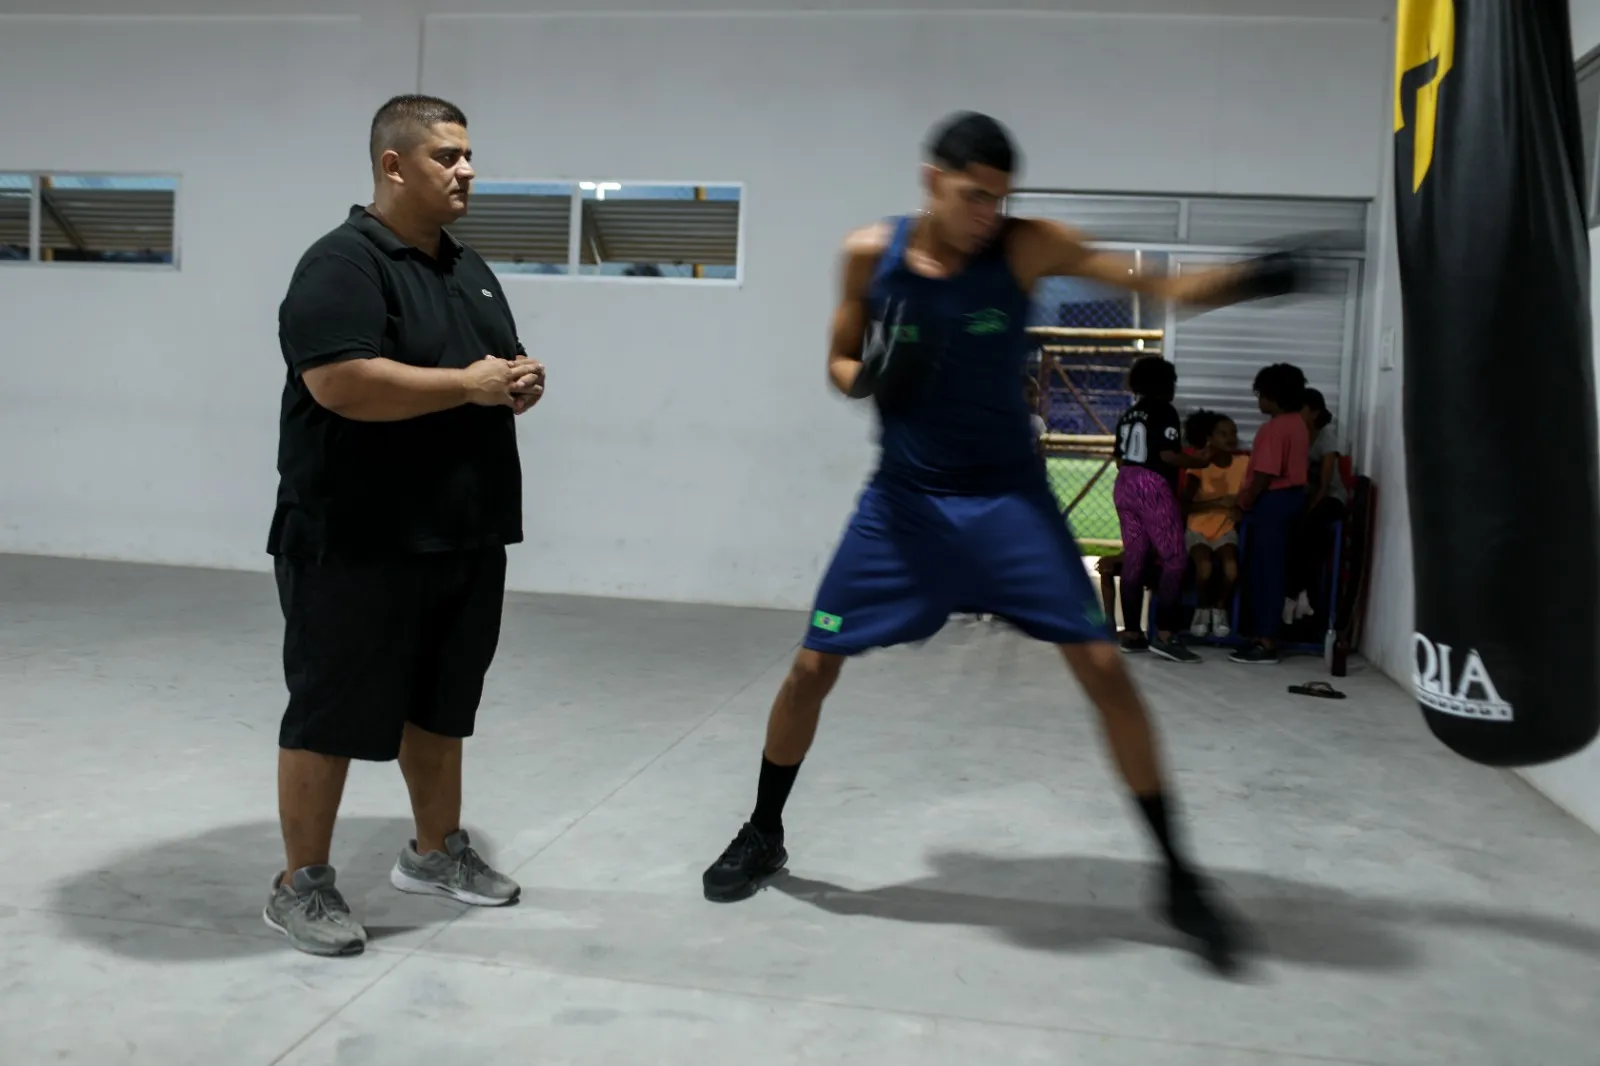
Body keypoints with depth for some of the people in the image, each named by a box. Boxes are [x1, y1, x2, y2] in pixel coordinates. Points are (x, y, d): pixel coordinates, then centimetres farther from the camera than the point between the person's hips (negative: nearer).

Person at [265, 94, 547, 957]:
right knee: (334, 712, 3)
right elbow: (343, 384, -25)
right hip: (358, 542, -8)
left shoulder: (470, 269, 16)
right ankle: (301, 883, 16)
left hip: (464, 535, 8)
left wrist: (522, 383, 0)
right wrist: (470, 384, -19)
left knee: (442, 702, 17)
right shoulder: (343, 264, -12)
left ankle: (436, 851, 32)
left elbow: (497, 370, 24)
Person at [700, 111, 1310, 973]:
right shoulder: (870, 254, -5)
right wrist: (866, 382, -17)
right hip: (905, 499, 1)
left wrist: (1246, 279, -31)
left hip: (1009, 498, -1)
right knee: (811, 667, 1)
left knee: (1103, 667, -8)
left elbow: (1161, 288, -14)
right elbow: (839, 361, 5)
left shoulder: (1029, 247, -10)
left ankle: (1177, 875, 8)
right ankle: (763, 836, 25)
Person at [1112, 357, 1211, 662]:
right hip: (1152, 488, -8)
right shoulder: (1165, 411, -7)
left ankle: (1132, 633, 11)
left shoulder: (1129, 414, 15)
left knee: (1133, 560, 9)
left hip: (1124, 486, 8)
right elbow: (1168, 455, -15)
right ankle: (1164, 635, -13)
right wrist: (1199, 461, -2)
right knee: (1175, 559, -5)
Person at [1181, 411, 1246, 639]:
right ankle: (1203, 609, 1)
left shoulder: (1243, 464, -6)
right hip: (1198, 528, -2)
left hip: (1226, 529, 2)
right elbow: (1186, 505, -15)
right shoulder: (1200, 465, -12)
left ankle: (1220, 610, 2)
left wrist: (1239, 509, -20)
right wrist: (1219, 502, -26)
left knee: (1231, 568, -28)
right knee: (1205, 567, -30)